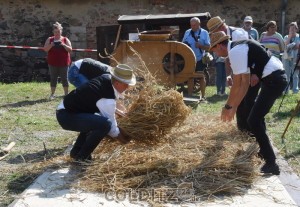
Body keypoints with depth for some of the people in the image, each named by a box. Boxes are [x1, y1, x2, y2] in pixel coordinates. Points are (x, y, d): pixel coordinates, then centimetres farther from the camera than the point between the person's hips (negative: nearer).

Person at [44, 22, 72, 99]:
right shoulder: (49, 39, 7)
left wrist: (63, 45, -18)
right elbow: (45, 49, 0)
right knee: (53, 78, 3)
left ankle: (66, 94, 9)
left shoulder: (65, 39, 5)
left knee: (64, 78, 2)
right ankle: (52, 94, 10)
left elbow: (70, 49, -2)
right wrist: (51, 45, -18)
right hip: (53, 63, 1)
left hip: (63, 63, -1)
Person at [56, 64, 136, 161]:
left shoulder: (107, 78, 1)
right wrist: (119, 136, 7)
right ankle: (82, 156, -9)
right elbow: (110, 122, -12)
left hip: (67, 107, 10)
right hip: (66, 116, -10)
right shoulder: (107, 99, -24)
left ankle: (76, 151, 25)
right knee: (105, 124, -25)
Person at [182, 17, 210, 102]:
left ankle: (203, 96, 9)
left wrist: (200, 45, -22)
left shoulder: (204, 33, -1)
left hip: (199, 59, -3)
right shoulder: (187, 32, 8)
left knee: (201, 77, 3)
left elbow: (208, 47, -4)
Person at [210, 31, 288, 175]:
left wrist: (228, 106, 1)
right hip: (277, 77, 10)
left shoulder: (234, 51, -14)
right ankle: (264, 151, 39)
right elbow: (245, 83, 15)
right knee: (257, 116, 24)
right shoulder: (239, 47, 17)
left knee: (253, 121, -7)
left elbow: (237, 85, -12)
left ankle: (271, 163, -3)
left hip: (273, 80, -10)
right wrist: (234, 106, 16)